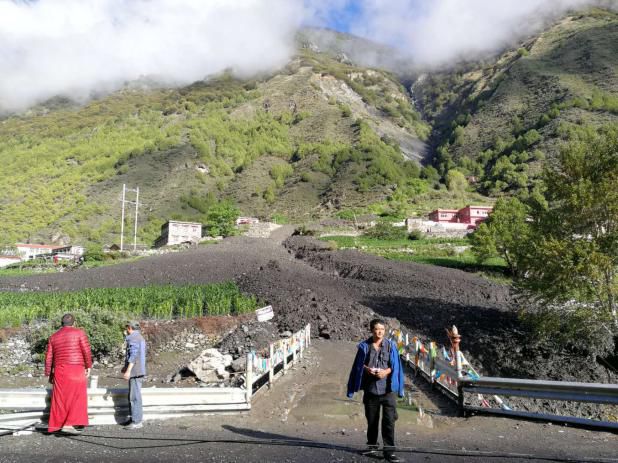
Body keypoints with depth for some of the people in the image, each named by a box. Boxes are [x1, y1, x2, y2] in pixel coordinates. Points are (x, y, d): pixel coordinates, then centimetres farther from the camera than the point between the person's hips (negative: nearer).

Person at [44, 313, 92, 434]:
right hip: (76, 370, -5)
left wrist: (49, 374, 18)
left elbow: (49, 357, 11)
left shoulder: (53, 336, 12)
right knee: (77, 397, 0)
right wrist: (88, 366, 0)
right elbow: (86, 351, -8)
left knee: (59, 398, 11)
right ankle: (69, 424, -9)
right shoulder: (79, 333, -1)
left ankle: (56, 425, 15)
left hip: (59, 371, 5)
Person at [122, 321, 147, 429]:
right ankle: (135, 419, 21)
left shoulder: (133, 338, -10)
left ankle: (137, 421, -7)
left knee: (135, 396, -8)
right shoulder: (141, 338, 21)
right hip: (139, 371, 10)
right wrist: (126, 367, 29)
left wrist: (128, 370, -22)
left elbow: (133, 355, -19)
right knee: (133, 396, 15)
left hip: (135, 372, -10)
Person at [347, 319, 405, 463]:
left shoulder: (391, 346, 1)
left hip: (387, 388, -2)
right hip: (370, 388, 2)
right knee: (371, 419, 12)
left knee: (389, 420, -7)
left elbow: (395, 366, 0)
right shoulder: (364, 346, 3)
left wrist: (386, 371, -18)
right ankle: (372, 446, 27)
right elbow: (359, 365, 7)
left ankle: (389, 450, 0)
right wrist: (367, 369, -13)